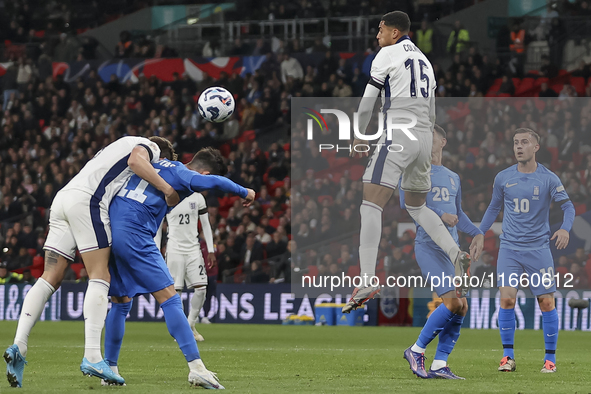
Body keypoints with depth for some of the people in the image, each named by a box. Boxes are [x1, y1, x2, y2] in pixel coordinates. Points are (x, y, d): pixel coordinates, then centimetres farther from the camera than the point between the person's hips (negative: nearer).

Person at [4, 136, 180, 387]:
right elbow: (135, 161, -11)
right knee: (100, 277, -9)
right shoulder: (147, 146, 12)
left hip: (62, 197, 9)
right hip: (87, 199, -8)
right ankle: (92, 357, -19)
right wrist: (167, 189, -8)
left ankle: (19, 346, -12)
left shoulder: (118, 147, 39)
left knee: (50, 279, 2)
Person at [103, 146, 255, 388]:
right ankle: (196, 367, -13)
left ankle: (109, 368, 16)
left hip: (108, 230, 8)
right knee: (169, 298, -7)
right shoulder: (180, 173, 0)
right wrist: (244, 192, -1)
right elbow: (214, 183, -17)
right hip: (134, 235, -8)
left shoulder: (156, 165, 25)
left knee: (120, 303, 19)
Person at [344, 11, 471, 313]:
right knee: (417, 206, 24)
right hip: (424, 137, 8)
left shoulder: (387, 54, 0)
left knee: (371, 205, -13)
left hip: (397, 134, -8)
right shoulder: (424, 60, 22)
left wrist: (359, 137, 10)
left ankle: (366, 282, -26)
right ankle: (455, 254, 5)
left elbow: (368, 101, -2)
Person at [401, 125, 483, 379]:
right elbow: (406, 205, -11)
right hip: (429, 246, -7)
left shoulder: (453, 178, 21)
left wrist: (477, 233, 17)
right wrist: (440, 216, -17)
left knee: (461, 306, -1)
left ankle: (439, 365, 4)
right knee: (453, 302, -19)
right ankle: (416, 351, -6)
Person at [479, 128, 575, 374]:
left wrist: (565, 228, -24)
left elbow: (568, 206, -4)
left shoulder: (548, 179, -3)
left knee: (546, 303, -2)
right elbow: (494, 208, 17)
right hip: (509, 248, 1)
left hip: (538, 249, -1)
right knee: (507, 299, -11)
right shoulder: (503, 178, 5)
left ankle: (550, 358, 10)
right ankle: (508, 356, -1)